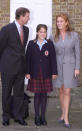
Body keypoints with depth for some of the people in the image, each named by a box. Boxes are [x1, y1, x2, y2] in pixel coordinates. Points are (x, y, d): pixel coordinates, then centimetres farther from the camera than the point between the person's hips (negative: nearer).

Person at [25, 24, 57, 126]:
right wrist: (27, 72, -1)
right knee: (37, 94, 3)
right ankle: (37, 117, 15)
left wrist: (54, 72, -1)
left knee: (44, 94, 6)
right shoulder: (31, 44, 3)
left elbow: (53, 59, 3)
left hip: (46, 74, 0)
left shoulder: (50, 44, 3)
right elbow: (28, 59, 3)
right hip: (35, 73, 0)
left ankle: (43, 117, 17)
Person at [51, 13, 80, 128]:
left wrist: (77, 68, -8)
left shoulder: (74, 35, -4)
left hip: (69, 65, -3)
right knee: (61, 91, 10)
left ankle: (66, 118, 0)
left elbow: (77, 52, -4)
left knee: (67, 92, -5)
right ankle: (63, 114, 23)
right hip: (58, 66, 3)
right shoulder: (54, 37, 3)